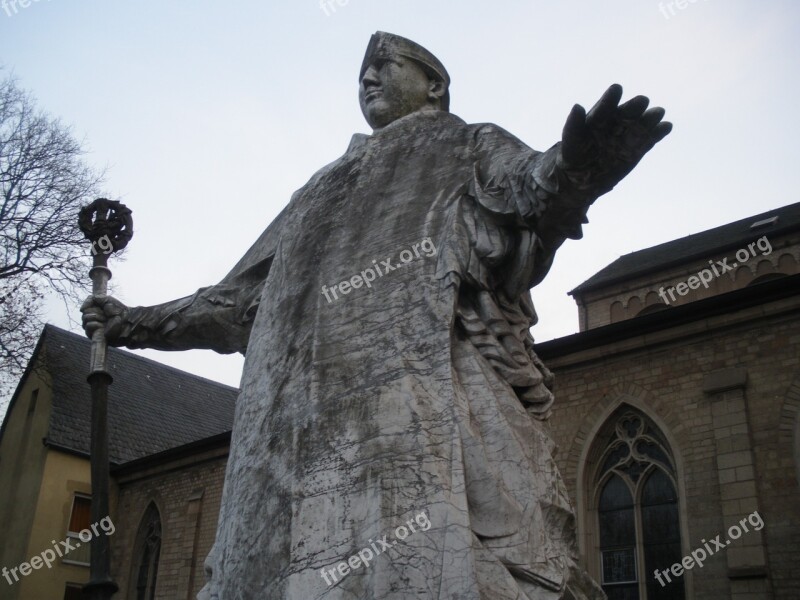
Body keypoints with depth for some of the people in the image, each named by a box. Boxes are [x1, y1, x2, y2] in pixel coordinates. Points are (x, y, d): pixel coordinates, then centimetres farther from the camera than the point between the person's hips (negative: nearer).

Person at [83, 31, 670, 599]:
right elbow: (240, 299, 37)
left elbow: (528, 189, -3)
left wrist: (571, 170, -28)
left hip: (436, 378, -5)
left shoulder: (469, 148, 21)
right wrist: (138, 322, 38)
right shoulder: (325, 192, 36)